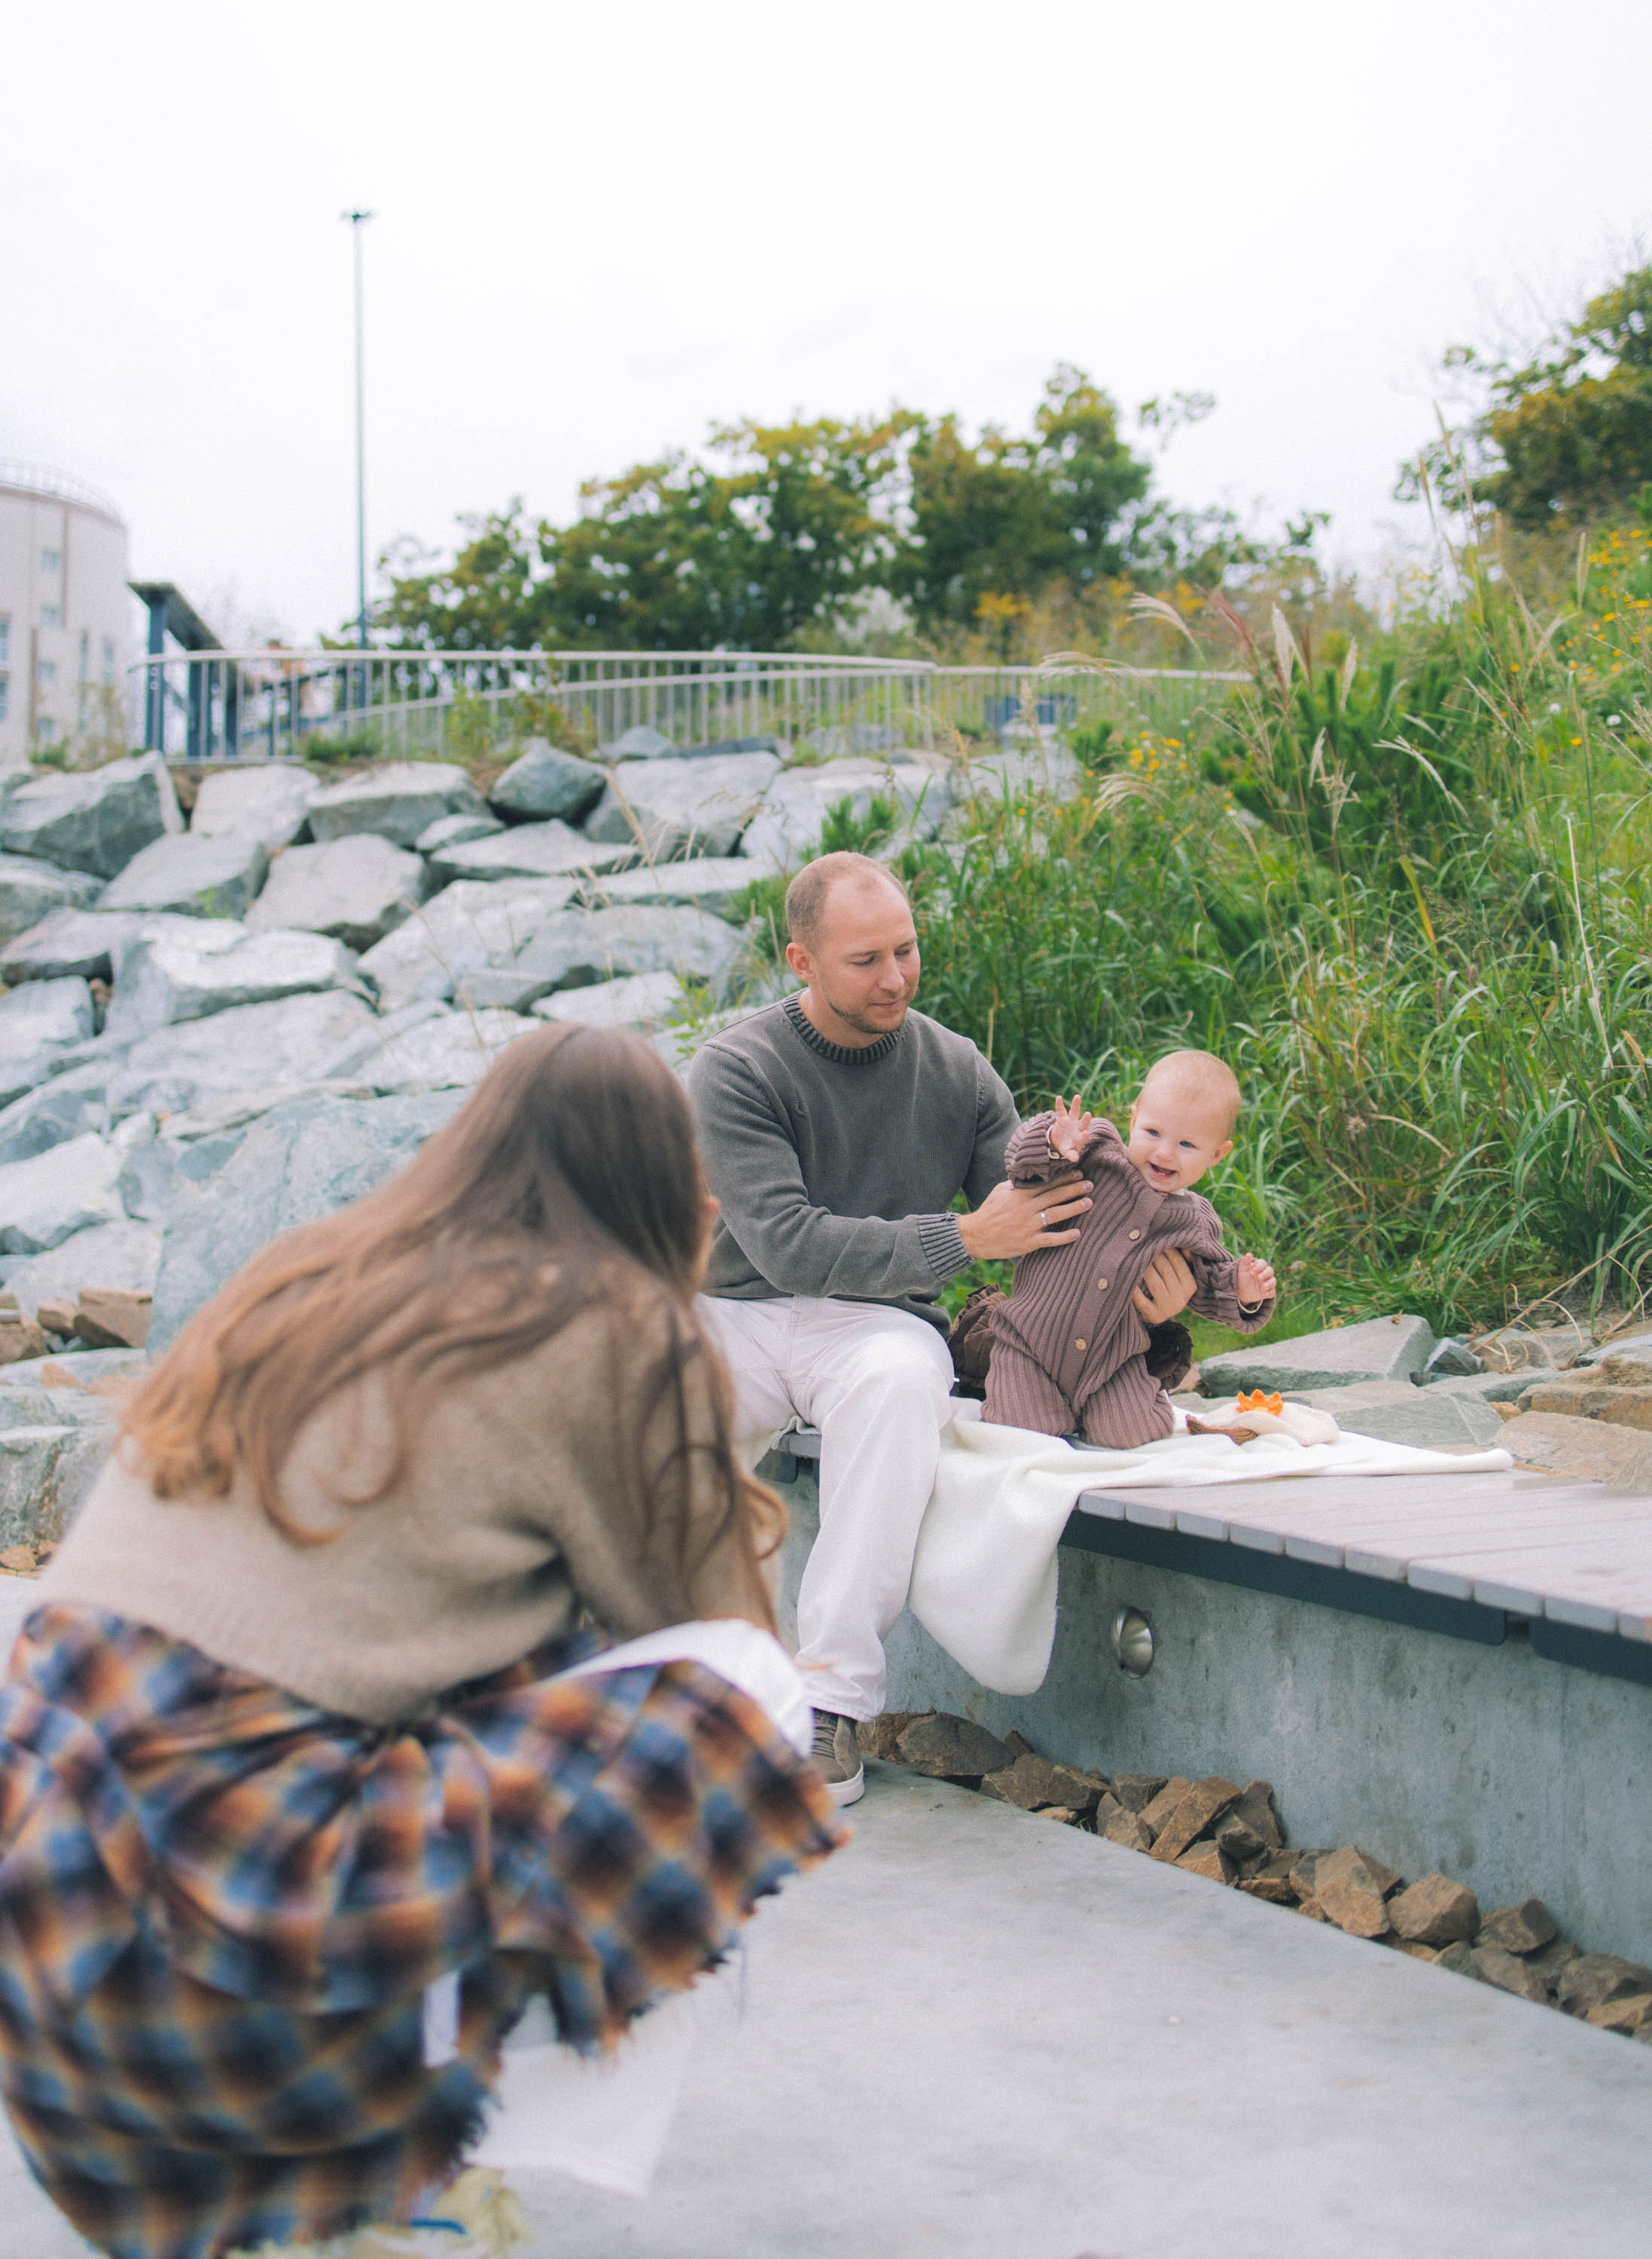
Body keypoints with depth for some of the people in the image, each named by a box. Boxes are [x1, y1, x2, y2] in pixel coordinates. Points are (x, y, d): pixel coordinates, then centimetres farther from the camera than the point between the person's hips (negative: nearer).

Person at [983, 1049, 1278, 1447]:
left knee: (1129, 1435, -14)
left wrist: (1240, 1290, -7)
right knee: (1025, 1432, -15)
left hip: (1114, 1361, 2)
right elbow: (1023, 1162, -12)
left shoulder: (1197, 1223, 3)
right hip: (1032, 1340, -2)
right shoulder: (1098, 1155, -7)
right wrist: (1056, 1144, -35)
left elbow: (1208, 1285, 15)